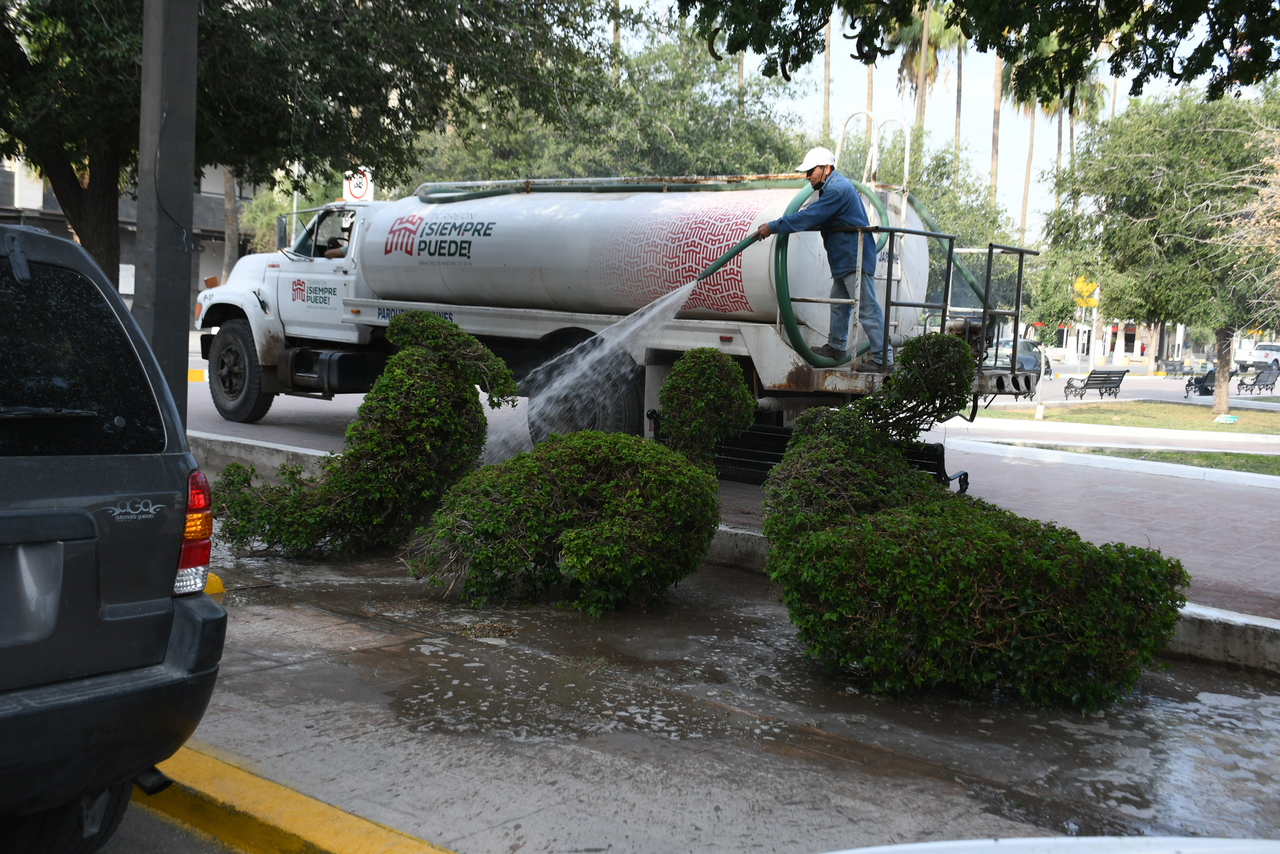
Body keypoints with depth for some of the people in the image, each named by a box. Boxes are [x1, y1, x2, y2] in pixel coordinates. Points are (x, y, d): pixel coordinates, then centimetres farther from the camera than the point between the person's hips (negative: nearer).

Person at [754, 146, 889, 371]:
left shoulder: (837, 190, -19)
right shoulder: (835, 186, 16)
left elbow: (808, 218, -24)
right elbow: (814, 216, 24)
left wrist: (772, 227, -21)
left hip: (855, 258, -11)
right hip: (844, 259, 11)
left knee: (867, 308, -10)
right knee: (839, 302, 20)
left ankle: (883, 358, -8)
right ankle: (836, 346, 33)